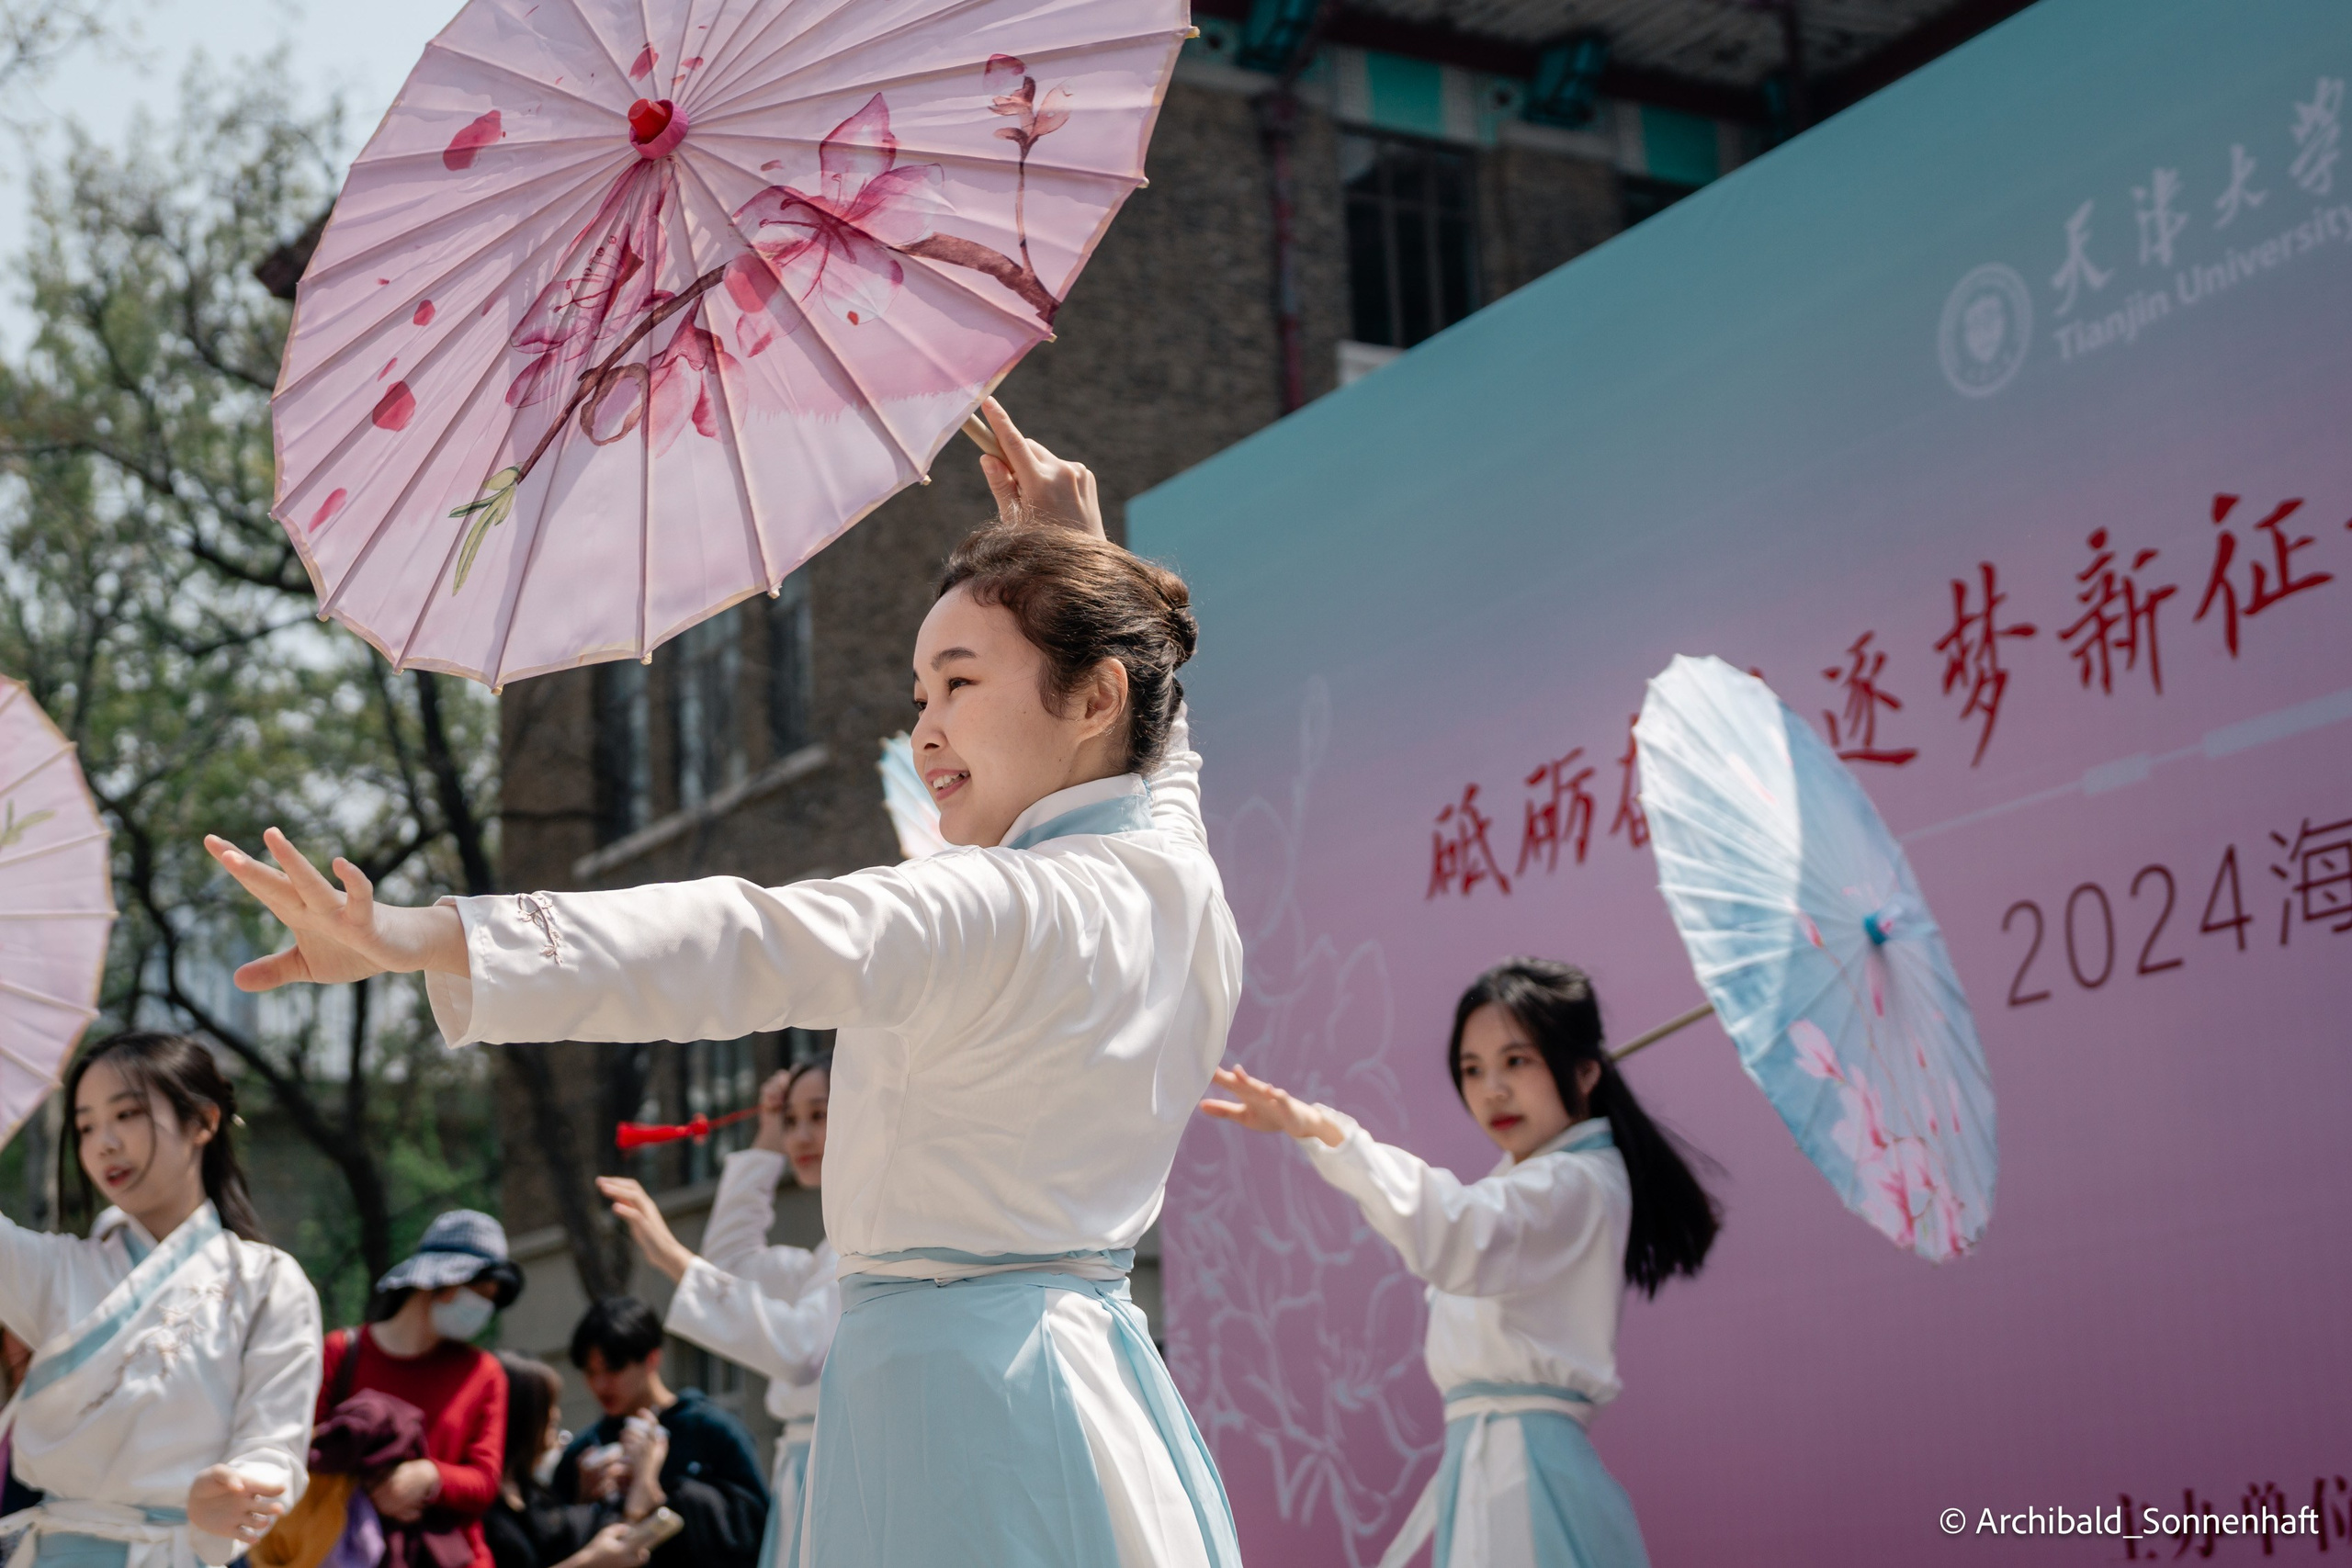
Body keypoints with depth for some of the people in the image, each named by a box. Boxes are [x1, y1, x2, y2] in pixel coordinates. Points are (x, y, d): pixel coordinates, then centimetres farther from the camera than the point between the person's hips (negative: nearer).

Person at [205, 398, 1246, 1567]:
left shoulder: (1001, 910, -17)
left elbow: (736, 949, -30)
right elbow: (1150, 737, 32)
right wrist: (1080, 552, 40)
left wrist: (411, 938, -37)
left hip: (953, 1375, -9)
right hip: (1103, 1373, 9)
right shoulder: (1179, 880, 8)